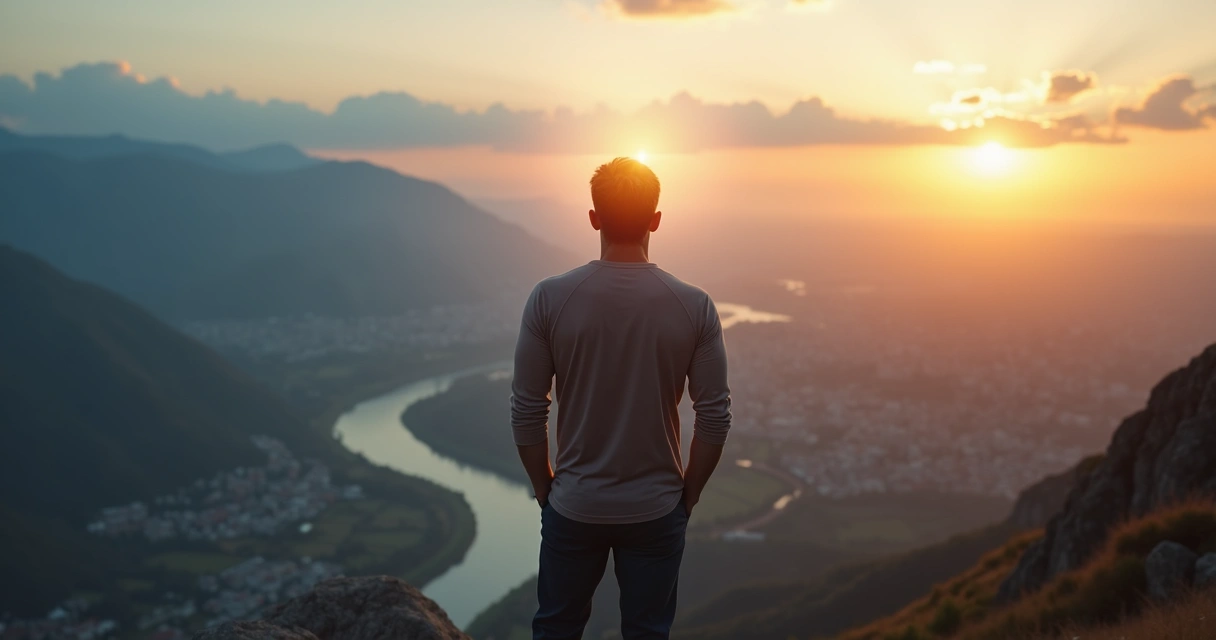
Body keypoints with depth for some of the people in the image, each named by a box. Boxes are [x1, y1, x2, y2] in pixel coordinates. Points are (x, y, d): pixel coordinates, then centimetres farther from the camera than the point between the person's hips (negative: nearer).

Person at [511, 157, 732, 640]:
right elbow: (715, 418, -7)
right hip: (657, 511, 0)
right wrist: (688, 494, 8)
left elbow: (526, 413, -8)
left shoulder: (550, 299, -12)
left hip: (573, 508, 0)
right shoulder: (694, 306, -11)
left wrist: (546, 490, 7)